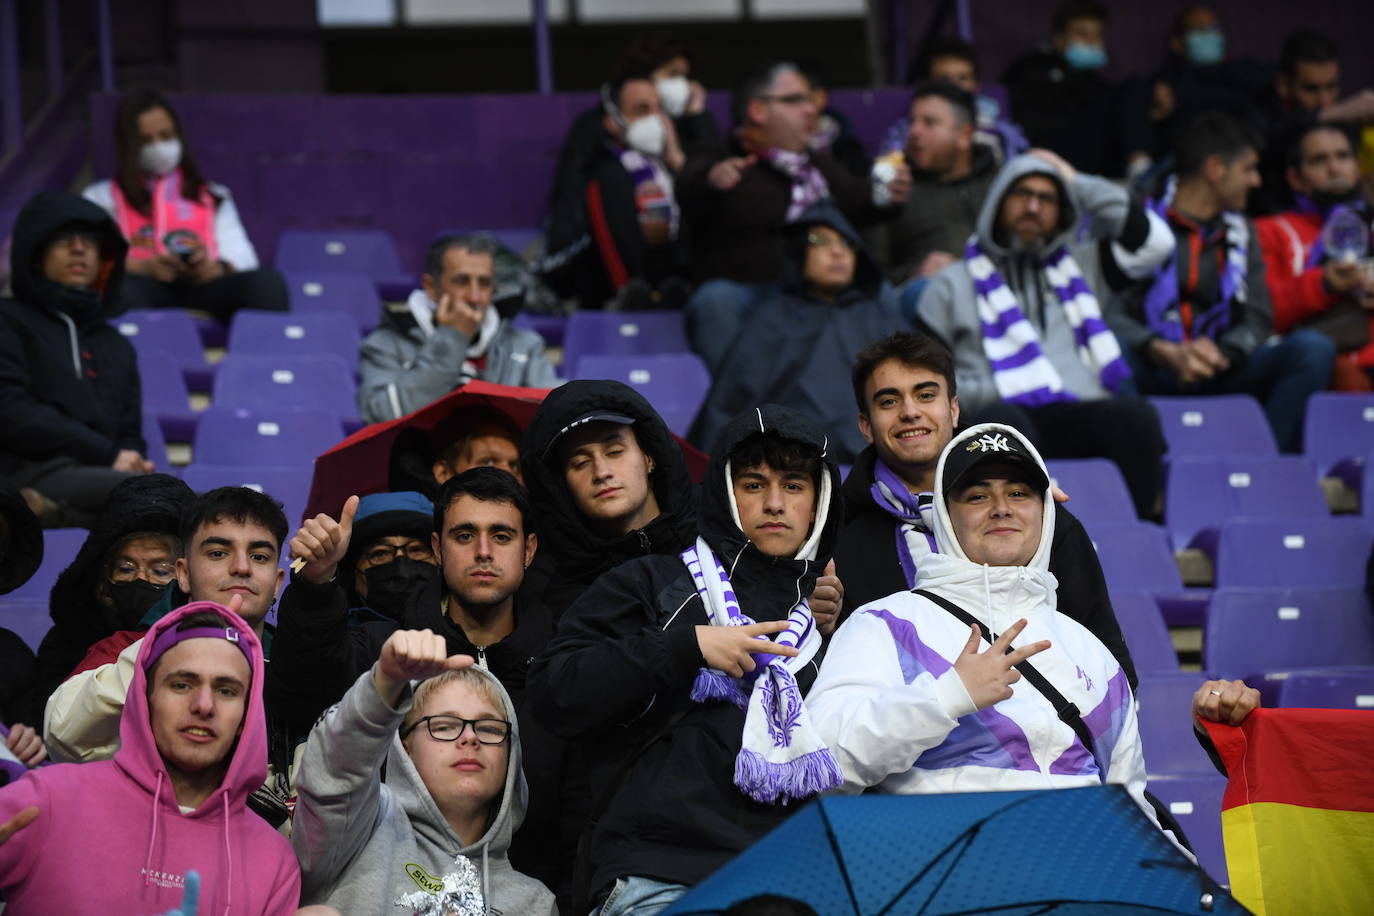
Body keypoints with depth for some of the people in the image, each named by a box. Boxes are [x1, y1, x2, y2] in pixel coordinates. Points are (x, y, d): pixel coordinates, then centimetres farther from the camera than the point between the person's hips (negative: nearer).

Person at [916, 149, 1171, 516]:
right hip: (1008, 415, -2)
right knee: (999, 419, -40)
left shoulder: (1080, 266, 30)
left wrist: (1079, 184, 22)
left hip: (1082, 415, 2)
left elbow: (1153, 241, 17)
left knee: (1135, 413, -33)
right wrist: (982, 394, -5)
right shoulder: (954, 283, 22)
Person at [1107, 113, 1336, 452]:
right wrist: (1167, 353, -24)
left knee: (1313, 348, -20)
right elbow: (1112, 313, -7)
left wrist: (1219, 354, -11)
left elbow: (1258, 319, 11)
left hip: (1217, 372, 4)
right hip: (1151, 372, -4)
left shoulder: (1239, 232, 20)